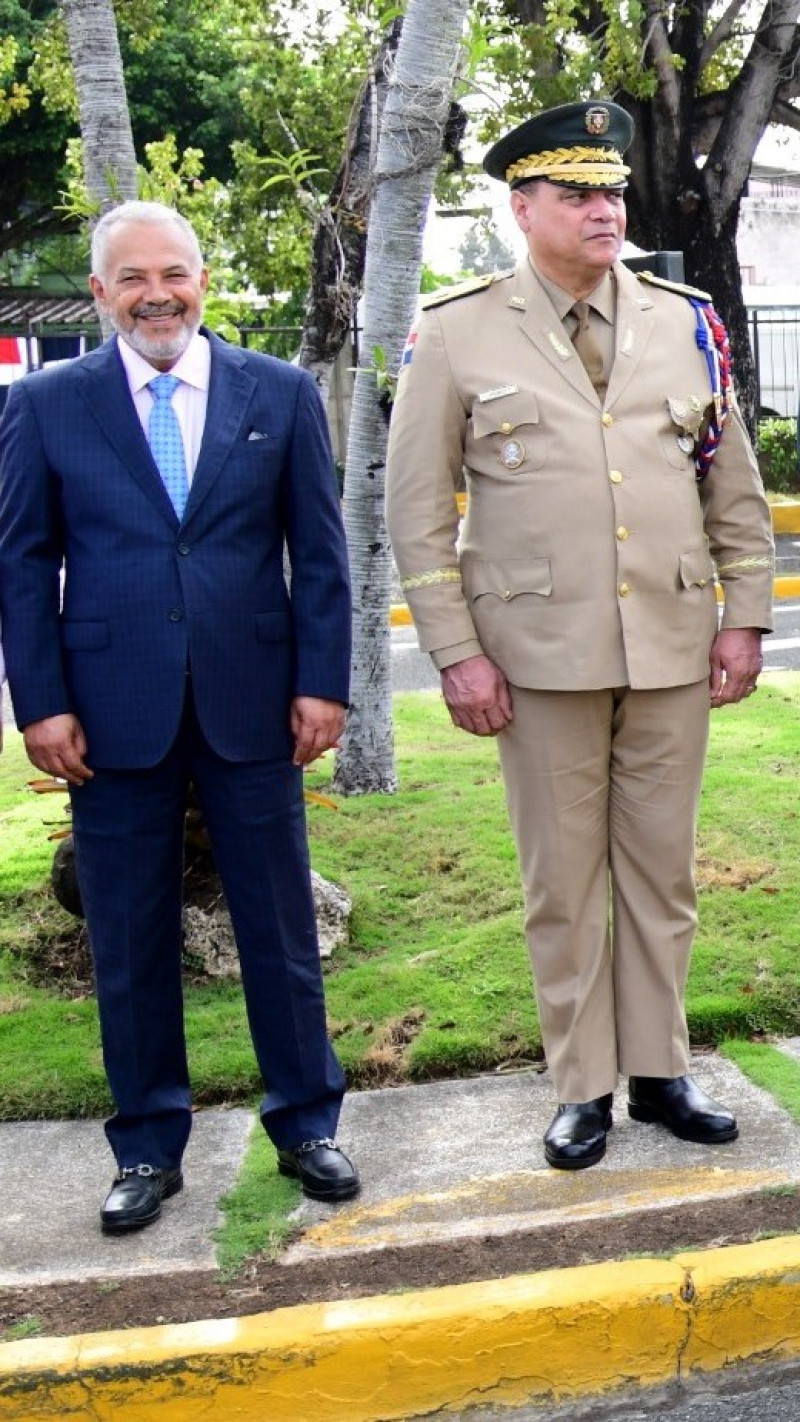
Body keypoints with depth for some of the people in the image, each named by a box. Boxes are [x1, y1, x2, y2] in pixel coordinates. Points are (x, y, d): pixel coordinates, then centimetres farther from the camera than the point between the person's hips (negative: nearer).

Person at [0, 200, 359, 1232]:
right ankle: (147, 1148, 25)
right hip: (113, 714, 0)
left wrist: (321, 683, -2)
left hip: (251, 704, 1)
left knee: (281, 928, 9)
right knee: (129, 941, 9)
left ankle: (305, 1125, 27)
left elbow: (319, 550, 4)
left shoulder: (280, 394, 4)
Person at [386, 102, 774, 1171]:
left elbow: (735, 481, 13)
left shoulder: (685, 321, 9)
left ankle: (659, 1071, 24)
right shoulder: (457, 333, 0)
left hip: (675, 646, 3)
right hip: (540, 652, -3)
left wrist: (744, 617, 6)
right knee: (562, 879, 5)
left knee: (662, 870, 10)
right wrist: (456, 652, -6)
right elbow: (417, 505, -1)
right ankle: (583, 1087, 19)